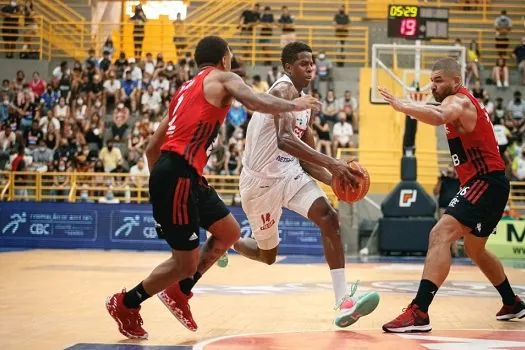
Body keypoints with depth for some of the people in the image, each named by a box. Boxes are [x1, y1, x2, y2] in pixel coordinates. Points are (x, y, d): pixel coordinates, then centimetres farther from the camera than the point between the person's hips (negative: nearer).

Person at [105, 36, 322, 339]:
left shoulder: (187, 89, 25)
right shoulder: (223, 78, 2)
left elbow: (152, 147, 26)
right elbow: (257, 102, -18)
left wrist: (161, 185, 31)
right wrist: (295, 105, -2)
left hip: (187, 176, 9)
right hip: (178, 175, -9)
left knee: (229, 232, 19)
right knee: (186, 261, -1)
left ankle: (178, 292, 24)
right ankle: (125, 304, 14)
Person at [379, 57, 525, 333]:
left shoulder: (458, 101, -13)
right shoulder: (465, 102, 18)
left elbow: (438, 116, -38)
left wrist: (401, 106, -49)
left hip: (486, 183, -11)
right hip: (487, 184, 11)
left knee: (440, 235, -25)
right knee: (474, 250, 28)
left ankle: (419, 312, -36)